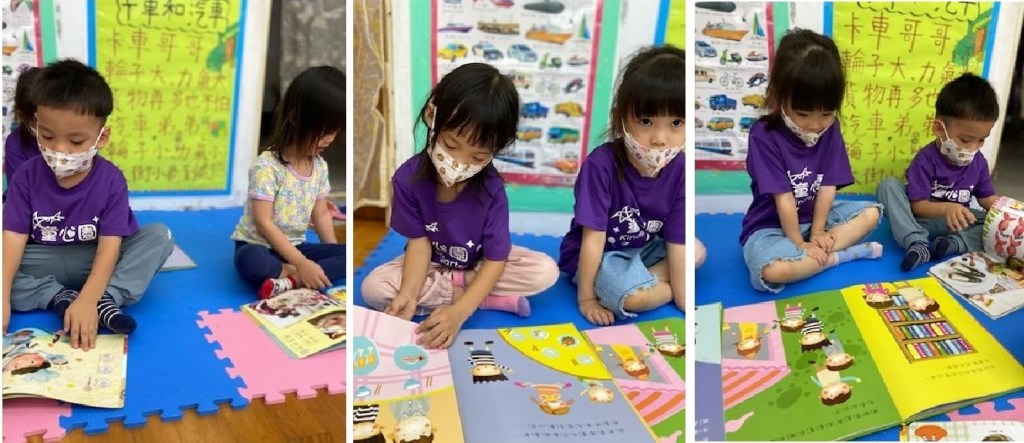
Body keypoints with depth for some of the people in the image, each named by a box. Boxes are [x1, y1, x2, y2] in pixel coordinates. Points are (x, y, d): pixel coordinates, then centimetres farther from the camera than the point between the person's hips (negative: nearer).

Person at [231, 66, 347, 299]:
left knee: (346, 255, -16)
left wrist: (335, 254, 0)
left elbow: (321, 214, 12)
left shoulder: (320, 166, 2)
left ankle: (292, 280, -29)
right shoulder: (267, 166, -20)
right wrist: (302, 263, -27)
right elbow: (263, 223, -23)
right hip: (260, 246, -6)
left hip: (294, 247, 7)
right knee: (251, 261, -41)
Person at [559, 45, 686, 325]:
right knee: (633, 297, -31)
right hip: (600, 255, -6)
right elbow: (593, 239, -24)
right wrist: (585, 298, -19)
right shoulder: (602, 164, -28)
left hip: (645, 249, 6)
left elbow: (677, 244, -11)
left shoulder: (678, 169, -14)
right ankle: (662, 285, -1)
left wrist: (683, 300, -13)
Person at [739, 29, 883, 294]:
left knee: (871, 212, -7)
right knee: (773, 270, -35)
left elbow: (828, 187, -6)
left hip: (815, 217, 6)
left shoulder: (830, 129, -5)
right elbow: (784, 198, -20)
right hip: (771, 226, -6)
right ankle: (839, 255, -15)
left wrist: (817, 234, -12)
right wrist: (800, 244, -18)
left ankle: (819, 254, -17)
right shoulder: (764, 135, -22)